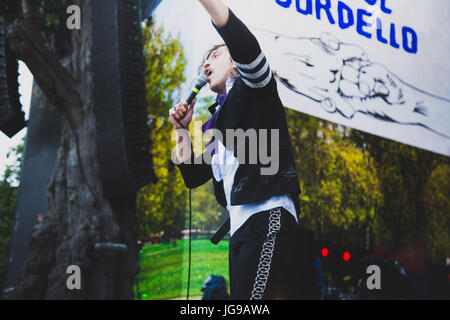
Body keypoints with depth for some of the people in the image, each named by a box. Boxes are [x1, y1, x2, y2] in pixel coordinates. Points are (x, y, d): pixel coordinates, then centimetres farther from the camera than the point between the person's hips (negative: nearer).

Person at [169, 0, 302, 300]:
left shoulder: (254, 88, 6)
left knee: (250, 295, -21)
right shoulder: (219, 118, 27)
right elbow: (193, 176, 25)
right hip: (240, 226, 9)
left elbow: (246, 45, -18)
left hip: (268, 215, -9)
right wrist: (181, 129, 18)